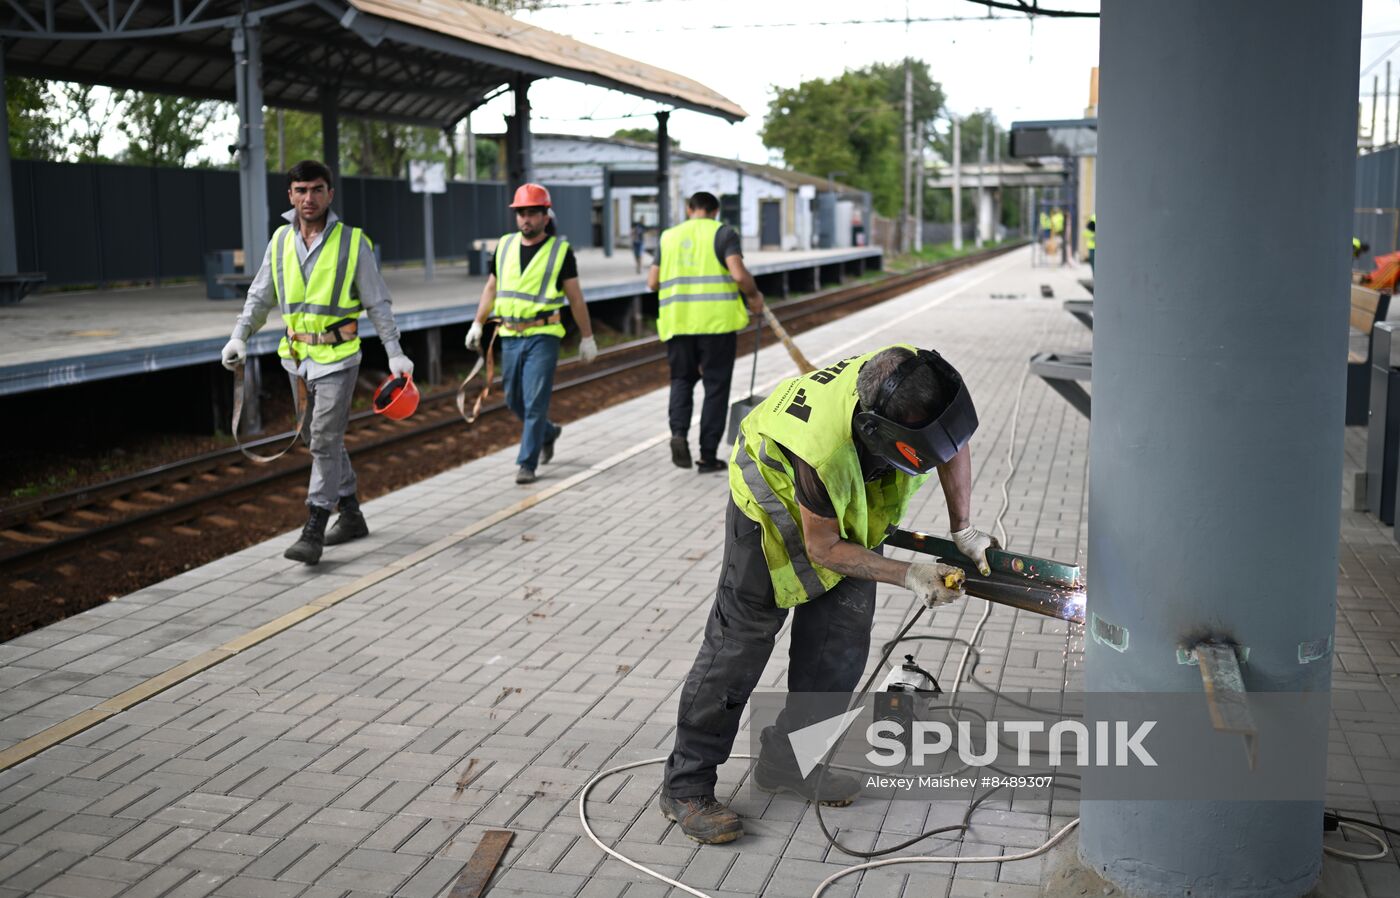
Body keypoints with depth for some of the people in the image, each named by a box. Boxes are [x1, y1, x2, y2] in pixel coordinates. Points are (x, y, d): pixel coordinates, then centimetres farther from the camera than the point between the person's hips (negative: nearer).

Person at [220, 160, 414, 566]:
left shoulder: (353, 242, -7)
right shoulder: (281, 240, 4)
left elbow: (377, 303, -3)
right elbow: (260, 296, 12)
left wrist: (395, 353, -6)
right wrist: (239, 335, -1)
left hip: (338, 356, -5)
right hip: (298, 356, 6)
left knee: (325, 440, -10)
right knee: (325, 438, 14)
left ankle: (313, 532, -6)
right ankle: (351, 516, 28)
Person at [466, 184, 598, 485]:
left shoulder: (561, 250, -3)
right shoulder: (505, 246, 8)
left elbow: (575, 297, 0)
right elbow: (491, 288, 17)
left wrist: (587, 338, 1)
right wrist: (477, 325, 11)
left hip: (543, 336, -5)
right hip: (510, 335, 5)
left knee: (535, 401, -8)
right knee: (514, 400, 13)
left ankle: (527, 463, 0)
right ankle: (548, 432, 39)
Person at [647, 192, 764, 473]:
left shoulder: (668, 236, 11)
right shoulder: (723, 233, -1)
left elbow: (652, 282, 10)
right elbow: (739, 273, -14)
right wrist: (754, 296, 3)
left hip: (678, 320, 3)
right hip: (716, 321, -3)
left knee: (682, 379, 18)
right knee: (716, 385, 6)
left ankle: (678, 431, -8)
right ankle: (708, 455, 6)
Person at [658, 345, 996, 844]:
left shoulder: (919, 379, -30)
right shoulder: (824, 449, -45)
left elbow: (954, 444, -5)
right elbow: (824, 548, -26)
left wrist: (963, 530, -7)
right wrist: (908, 577, -27)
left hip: (851, 502, 7)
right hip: (774, 499, -6)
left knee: (841, 641, 4)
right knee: (741, 639, -5)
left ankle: (787, 762, 20)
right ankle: (686, 786, 4)